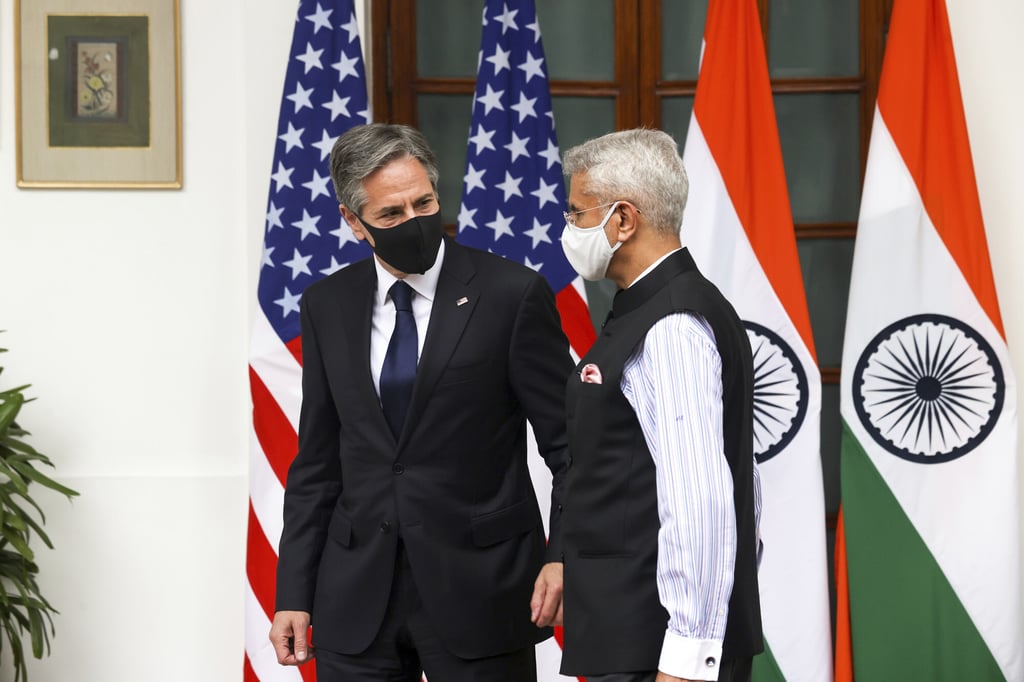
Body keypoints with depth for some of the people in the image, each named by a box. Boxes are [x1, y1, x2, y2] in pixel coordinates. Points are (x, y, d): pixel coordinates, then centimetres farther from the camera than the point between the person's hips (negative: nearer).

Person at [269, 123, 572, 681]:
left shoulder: (512, 294, -6)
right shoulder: (327, 306, 7)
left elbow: (568, 443, -4)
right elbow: (317, 462, 11)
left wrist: (564, 556, -16)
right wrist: (294, 594, 7)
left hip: (478, 590, -3)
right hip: (356, 601, 4)